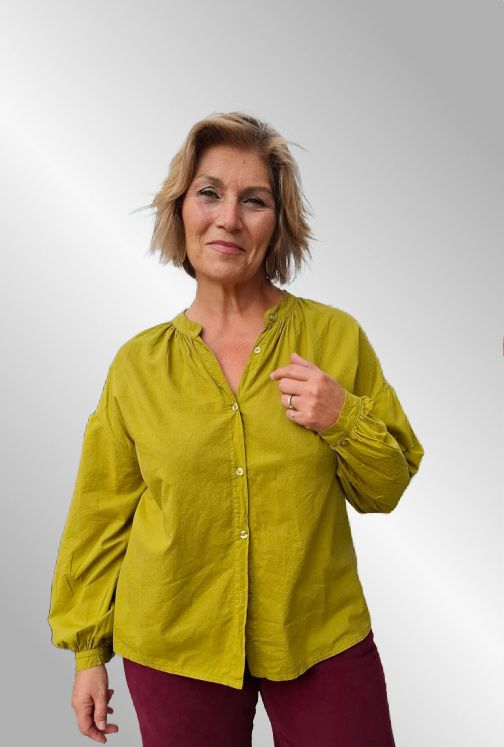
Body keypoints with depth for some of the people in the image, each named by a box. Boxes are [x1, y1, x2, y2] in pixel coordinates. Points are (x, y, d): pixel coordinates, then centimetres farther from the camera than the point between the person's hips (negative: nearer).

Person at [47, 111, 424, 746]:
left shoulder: (336, 335, -5)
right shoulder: (138, 363, -3)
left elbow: (385, 489, 3)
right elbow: (103, 514, 5)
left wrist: (343, 420, -17)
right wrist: (87, 650, 8)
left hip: (323, 639, 0)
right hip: (175, 647, 1)